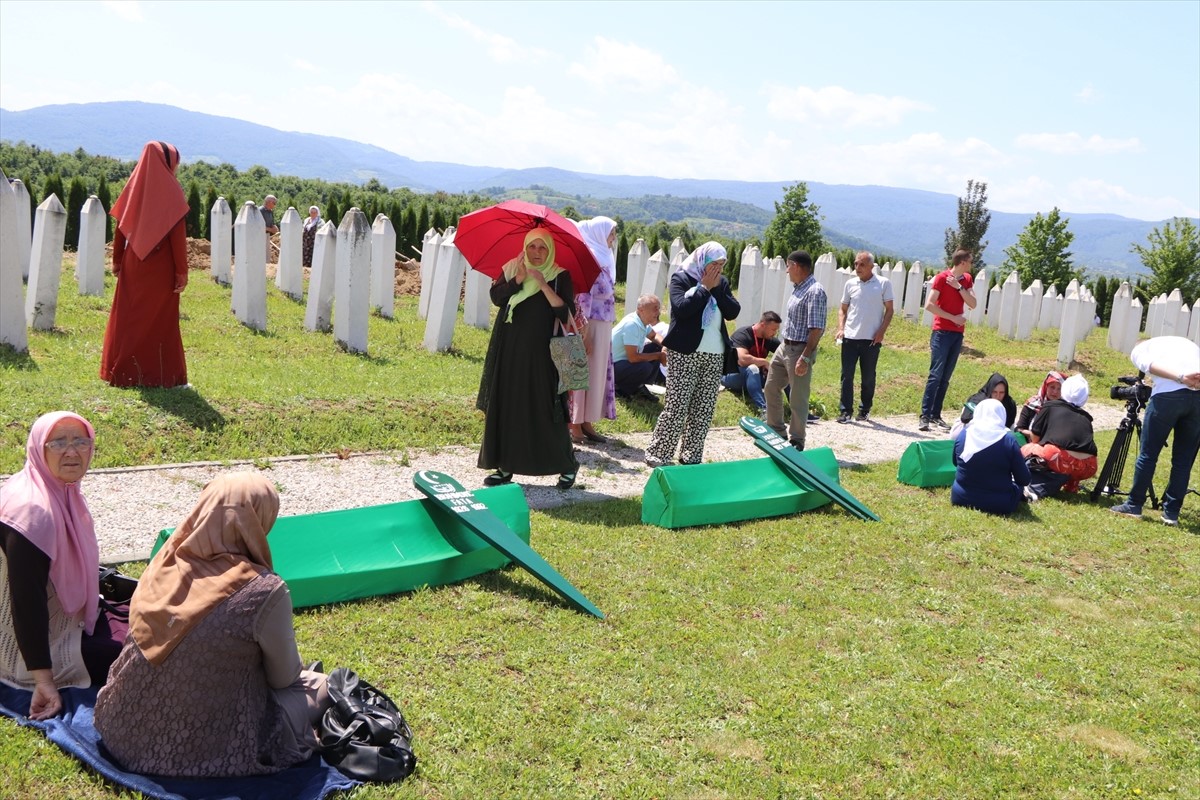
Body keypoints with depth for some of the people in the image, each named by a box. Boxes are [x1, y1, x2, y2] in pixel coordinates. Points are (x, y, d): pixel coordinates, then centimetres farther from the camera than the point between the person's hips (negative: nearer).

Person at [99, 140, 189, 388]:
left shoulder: (134, 186, 5)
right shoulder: (171, 190, -9)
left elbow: (120, 228, 7)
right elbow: (178, 235, -13)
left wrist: (117, 260, 14)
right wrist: (182, 272, -11)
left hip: (132, 266, 5)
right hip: (161, 268, -5)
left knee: (128, 316, 12)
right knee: (160, 320, 2)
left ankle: (122, 370, 17)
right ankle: (160, 373, 6)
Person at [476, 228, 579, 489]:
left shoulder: (559, 276, -1)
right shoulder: (511, 269, 8)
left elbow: (566, 313, -13)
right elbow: (496, 296, -7)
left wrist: (543, 284, -19)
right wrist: (519, 278, -18)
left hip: (539, 354, -3)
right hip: (508, 350, 4)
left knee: (543, 410, -3)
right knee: (505, 406, 4)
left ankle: (567, 465, 10)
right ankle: (506, 465, 13)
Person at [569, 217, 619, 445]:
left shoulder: (604, 258, 14)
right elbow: (583, 296, -18)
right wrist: (584, 332, -21)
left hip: (603, 325, 9)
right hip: (590, 324, -9)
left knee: (597, 372, 11)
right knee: (583, 372, -3)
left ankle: (586, 422, 18)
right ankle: (575, 424, 4)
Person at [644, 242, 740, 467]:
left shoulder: (722, 283, 15)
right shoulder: (681, 278, -3)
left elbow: (733, 312, 5)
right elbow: (681, 308, -18)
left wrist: (717, 288, -4)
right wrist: (705, 287, -11)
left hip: (715, 354, 6)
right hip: (685, 353, -6)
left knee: (704, 409, 5)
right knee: (676, 406, -8)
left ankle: (691, 456, 14)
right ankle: (657, 455, 0)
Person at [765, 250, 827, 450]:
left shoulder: (815, 292, -19)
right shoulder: (798, 288, 10)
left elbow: (817, 329, -23)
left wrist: (805, 357, -26)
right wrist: (785, 346, 19)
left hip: (800, 350, -10)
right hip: (785, 346, 10)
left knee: (798, 398, 1)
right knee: (771, 387, 18)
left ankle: (796, 442, 13)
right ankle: (776, 431, 32)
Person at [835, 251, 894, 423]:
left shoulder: (883, 284, -1)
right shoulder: (850, 284, 8)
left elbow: (890, 310, 1)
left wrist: (881, 331, -9)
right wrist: (840, 328, 0)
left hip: (871, 339, -2)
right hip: (850, 337, 2)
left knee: (868, 377, 7)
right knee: (846, 375, 0)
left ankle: (864, 410, 19)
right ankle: (846, 411, 5)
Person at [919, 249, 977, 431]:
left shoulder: (967, 279, 12)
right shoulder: (941, 277, -7)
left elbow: (972, 304, 1)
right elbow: (929, 305, -13)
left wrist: (959, 287, -10)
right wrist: (953, 317, -12)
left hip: (958, 333, 6)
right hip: (942, 332, -6)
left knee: (945, 377, 5)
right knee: (935, 374, -12)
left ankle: (936, 415, 8)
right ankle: (925, 416, -12)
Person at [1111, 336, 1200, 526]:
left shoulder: (1139, 349, 22)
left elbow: (1150, 364, -2)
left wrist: (1182, 378, -14)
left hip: (1168, 395, -3)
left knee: (1148, 454, 9)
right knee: (1183, 460, 12)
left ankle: (1133, 506, 16)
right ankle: (1172, 513, 15)